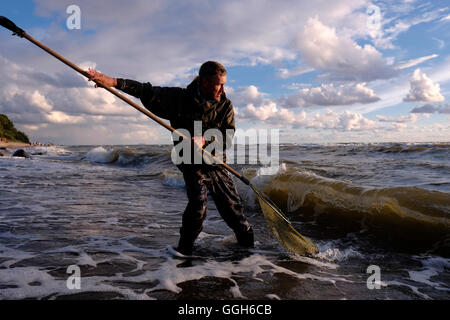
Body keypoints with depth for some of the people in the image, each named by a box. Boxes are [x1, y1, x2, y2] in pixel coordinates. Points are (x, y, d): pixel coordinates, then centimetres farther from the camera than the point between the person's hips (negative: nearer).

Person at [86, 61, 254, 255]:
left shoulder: (225, 105, -1)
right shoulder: (180, 98, -5)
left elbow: (228, 137, -7)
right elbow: (146, 91, -3)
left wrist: (205, 141, -25)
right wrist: (112, 82, -11)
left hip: (216, 164, 2)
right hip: (191, 163, -2)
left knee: (233, 206, 5)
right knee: (198, 202, -21)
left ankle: (247, 241, 31)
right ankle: (185, 246, 2)